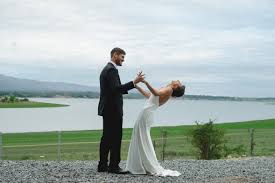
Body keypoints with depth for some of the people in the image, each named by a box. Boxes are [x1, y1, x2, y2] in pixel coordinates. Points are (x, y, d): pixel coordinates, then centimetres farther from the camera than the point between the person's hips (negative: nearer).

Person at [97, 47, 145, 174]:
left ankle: (103, 165, 14)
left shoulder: (106, 69, 18)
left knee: (106, 138, 11)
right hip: (113, 110, -10)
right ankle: (114, 166, -3)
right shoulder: (112, 70, -14)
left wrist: (132, 85, 16)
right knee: (116, 138, -6)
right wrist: (134, 82, -27)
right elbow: (116, 88, -25)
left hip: (107, 109, 10)